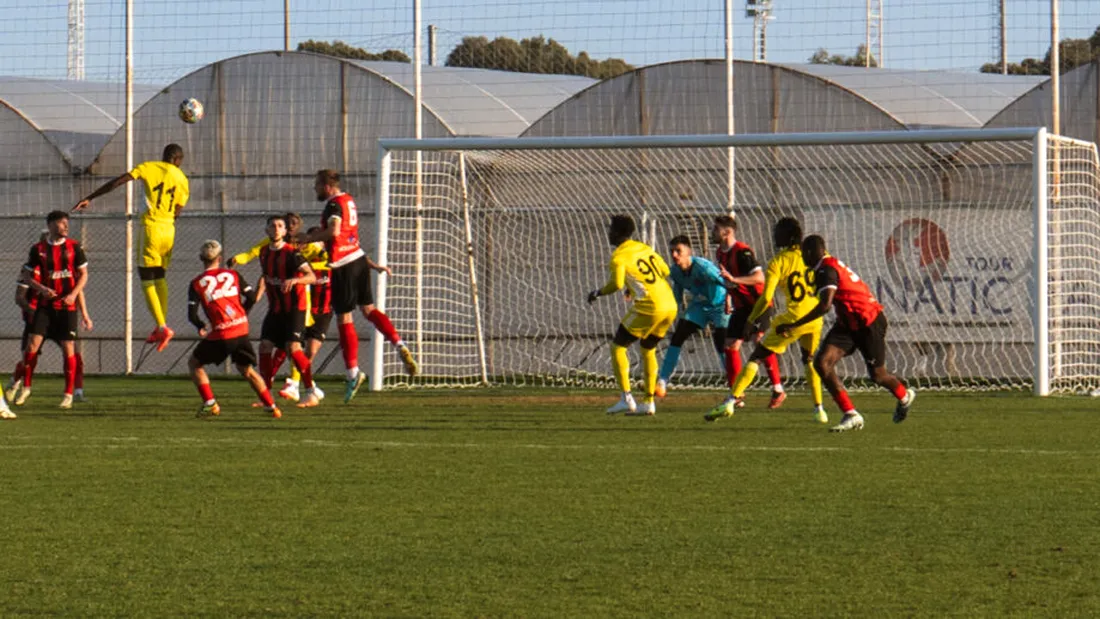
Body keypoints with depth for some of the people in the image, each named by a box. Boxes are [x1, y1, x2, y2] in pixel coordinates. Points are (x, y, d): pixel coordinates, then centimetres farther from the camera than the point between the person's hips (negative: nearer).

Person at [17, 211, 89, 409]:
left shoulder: (74, 247, 1)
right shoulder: (38, 249, 1)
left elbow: (83, 274, 4)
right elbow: (26, 275, 5)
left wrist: (73, 294, -12)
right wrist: (41, 288, -14)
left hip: (67, 305, 0)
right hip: (45, 305, 0)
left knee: (68, 348, -3)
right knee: (32, 344, -9)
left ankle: (69, 394, 7)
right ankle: (26, 388, 6)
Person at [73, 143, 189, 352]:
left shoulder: (149, 168, 0)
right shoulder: (181, 179, 8)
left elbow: (116, 183, -5)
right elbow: (177, 212, 10)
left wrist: (89, 198, -3)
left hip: (151, 227, -4)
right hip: (169, 229, 4)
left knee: (147, 281, -1)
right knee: (160, 278, 17)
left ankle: (162, 327, -13)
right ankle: (160, 328, 16)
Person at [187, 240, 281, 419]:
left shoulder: (196, 284, 2)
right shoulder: (233, 275, 9)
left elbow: (192, 315, -4)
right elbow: (251, 298, 6)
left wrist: (201, 327, 17)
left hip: (220, 334, -3)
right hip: (241, 330, 3)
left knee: (194, 363, 17)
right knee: (247, 370, 20)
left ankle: (210, 404, 7)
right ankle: (271, 406, 15)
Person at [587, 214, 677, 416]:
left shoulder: (619, 256, -6)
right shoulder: (644, 248, 16)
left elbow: (617, 283, -20)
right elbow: (664, 271, 24)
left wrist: (598, 293, -2)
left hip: (649, 308, -7)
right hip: (670, 306, 7)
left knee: (618, 347, 5)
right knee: (648, 349, 23)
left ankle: (626, 398, -3)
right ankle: (649, 402, 20)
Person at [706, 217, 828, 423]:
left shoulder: (777, 262, -4)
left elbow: (766, 298, -10)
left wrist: (750, 321, 1)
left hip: (793, 318, -4)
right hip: (815, 318, 4)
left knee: (756, 357, 3)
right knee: (810, 360, 27)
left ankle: (731, 401, -6)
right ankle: (819, 409, 20)